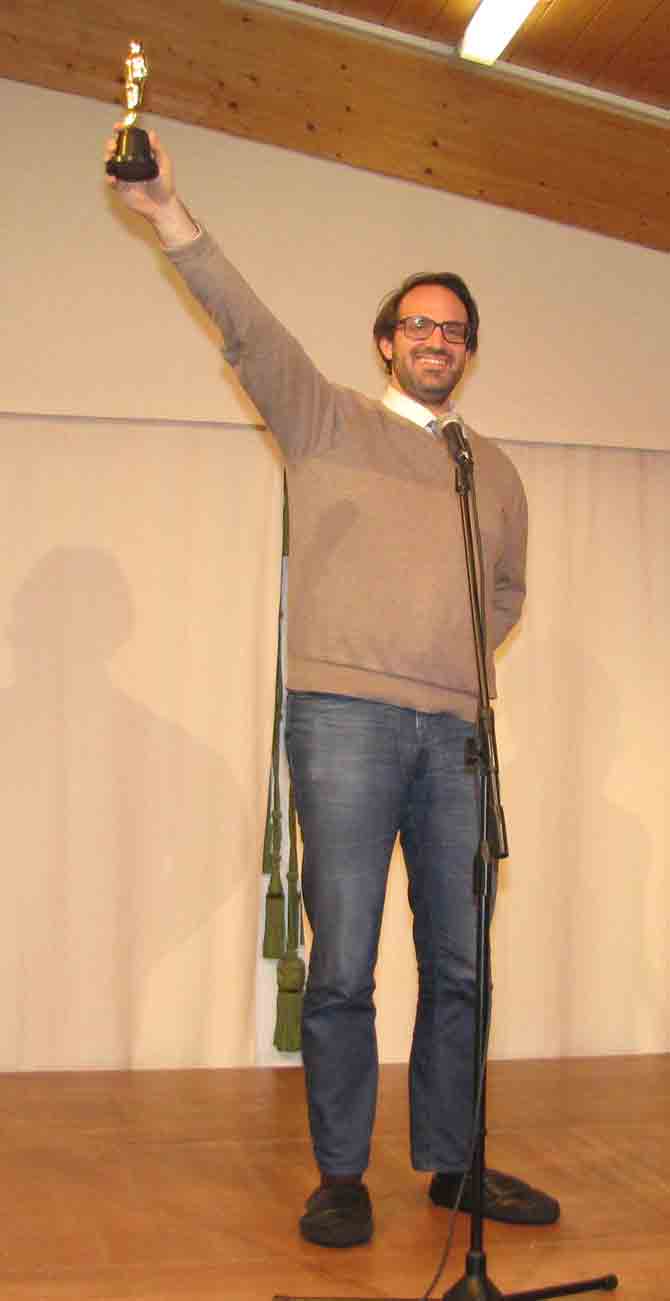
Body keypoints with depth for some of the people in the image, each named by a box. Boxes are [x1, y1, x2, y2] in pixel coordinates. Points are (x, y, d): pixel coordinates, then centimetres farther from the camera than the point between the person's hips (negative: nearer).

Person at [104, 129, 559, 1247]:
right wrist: (171, 215, -18)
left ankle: (451, 1162, 22)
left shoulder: (493, 470, 20)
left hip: (455, 733, 4)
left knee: (461, 964, 8)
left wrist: (460, 655, 12)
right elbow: (248, 330, -5)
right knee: (342, 965, -4)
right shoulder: (327, 422, 9)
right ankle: (340, 1175, 10)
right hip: (346, 719, -4)